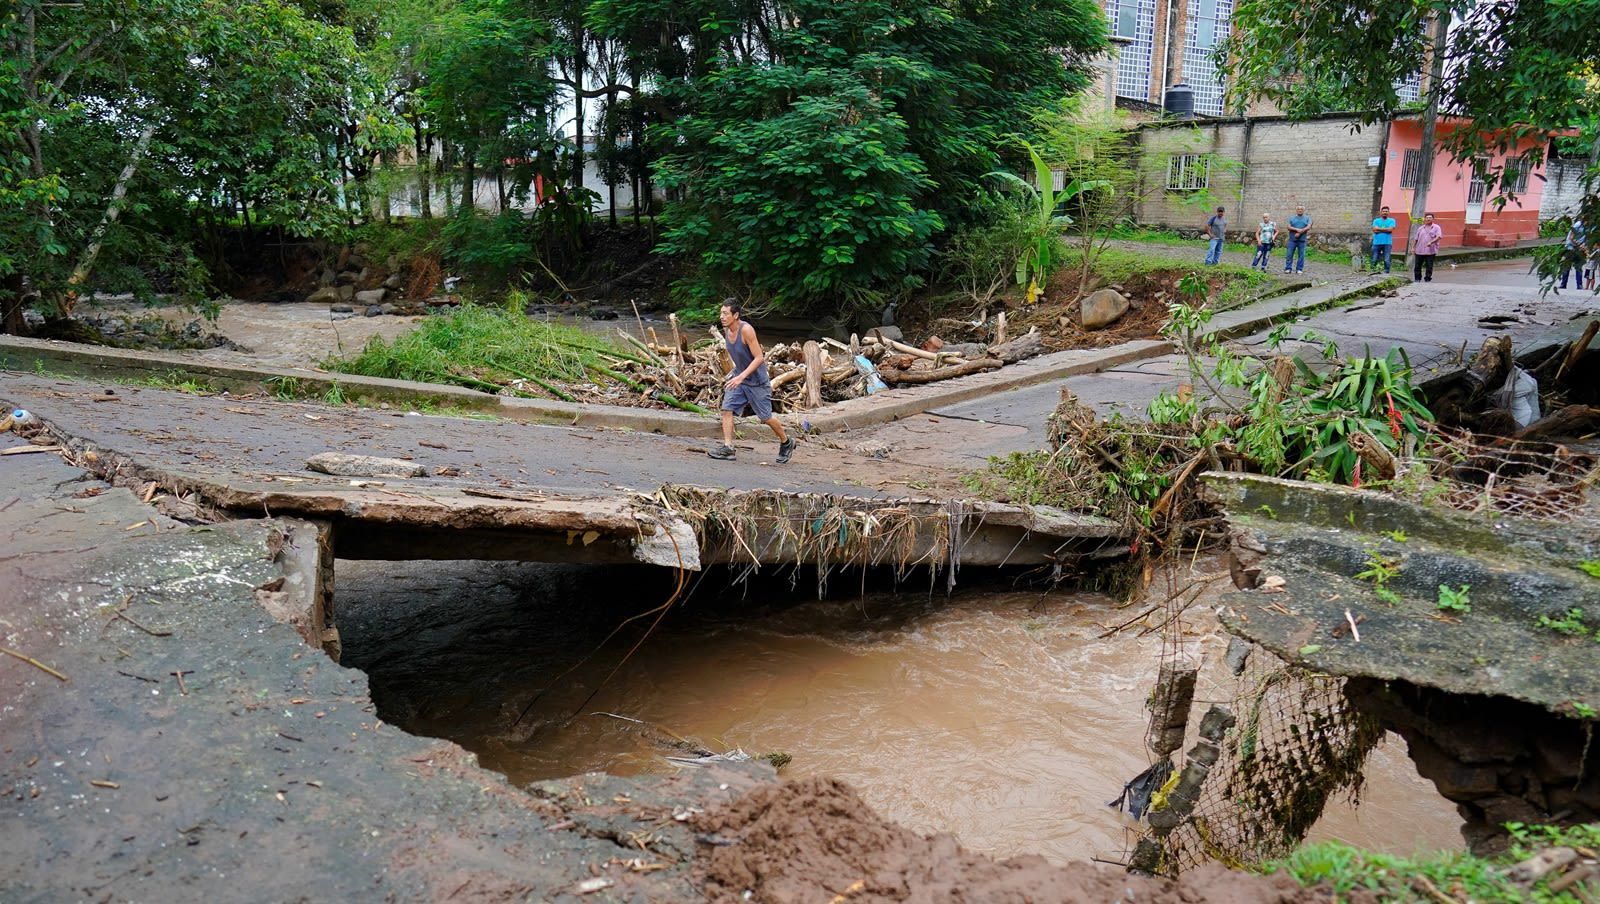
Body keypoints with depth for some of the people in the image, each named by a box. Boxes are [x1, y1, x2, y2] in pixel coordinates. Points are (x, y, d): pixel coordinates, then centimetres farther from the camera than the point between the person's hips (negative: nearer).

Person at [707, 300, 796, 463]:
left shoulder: (746, 330, -25)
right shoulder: (726, 330, -2)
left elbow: (759, 358, -27)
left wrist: (741, 377, -34)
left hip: (756, 380, -7)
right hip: (738, 376, 7)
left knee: (765, 417, 5)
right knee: (727, 409, -10)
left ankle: (786, 442, 27)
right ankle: (727, 448, -10)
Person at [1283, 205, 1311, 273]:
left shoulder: (1307, 218, 10)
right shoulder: (1292, 218, 11)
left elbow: (1308, 227, -4)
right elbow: (1289, 227, -1)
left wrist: (1300, 232, -16)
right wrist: (1297, 229, -17)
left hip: (1302, 240, 0)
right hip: (1292, 239, 0)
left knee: (1301, 255, 0)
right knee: (1289, 254, -3)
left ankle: (1299, 269, 6)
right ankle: (1287, 268, 2)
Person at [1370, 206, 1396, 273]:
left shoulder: (1391, 220, 8)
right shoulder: (1376, 220, 11)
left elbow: (1390, 229, -8)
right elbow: (1374, 230, -4)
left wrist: (1379, 229, -4)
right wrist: (1385, 230, -5)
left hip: (1387, 243, -1)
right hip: (1377, 243, 1)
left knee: (1386, 260, -4)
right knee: (1374, 259, 2)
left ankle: (1386, 272, 0)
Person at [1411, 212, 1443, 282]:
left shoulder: (1436, 227, 3)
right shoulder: (1420, 228, 15)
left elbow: (1439, 237, -12)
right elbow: (1416, 239, 17)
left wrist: (1431, 242, -26)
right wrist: (1413, 247, 10)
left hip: (1430, 251, -3)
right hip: (1419, 251, 3)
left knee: (1429, 266, -1)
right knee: (1417, 266, 5)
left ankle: (1427, 279, 7)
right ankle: (1417, 279, 16)